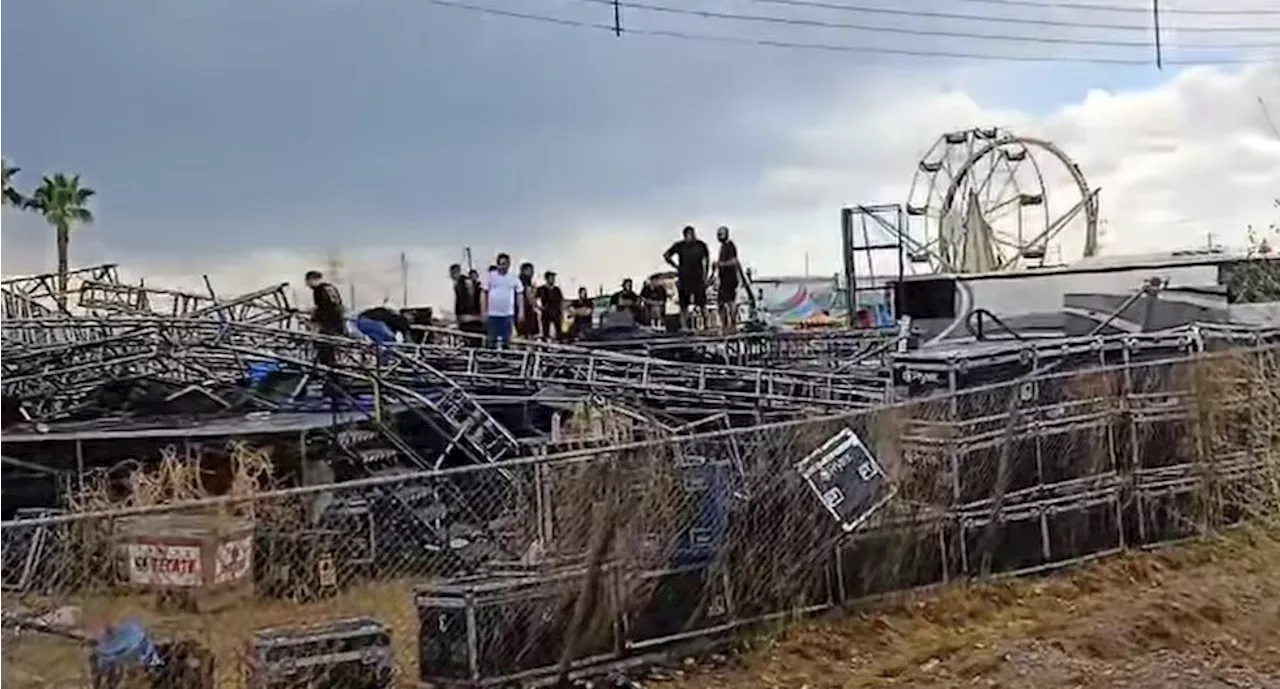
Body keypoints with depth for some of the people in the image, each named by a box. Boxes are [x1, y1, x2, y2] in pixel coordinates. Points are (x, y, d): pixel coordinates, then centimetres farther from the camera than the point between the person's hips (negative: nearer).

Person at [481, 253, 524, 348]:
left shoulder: (513, 278, 4)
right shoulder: (491, 276, 2)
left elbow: (520, 295, 6)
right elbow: (484, 294, 3)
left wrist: (521, 311, -1)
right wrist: (484, 311, -2)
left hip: (508, 314, 1)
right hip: (492, 314, -1)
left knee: (506, 340, 4)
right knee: (492, 340, 2)